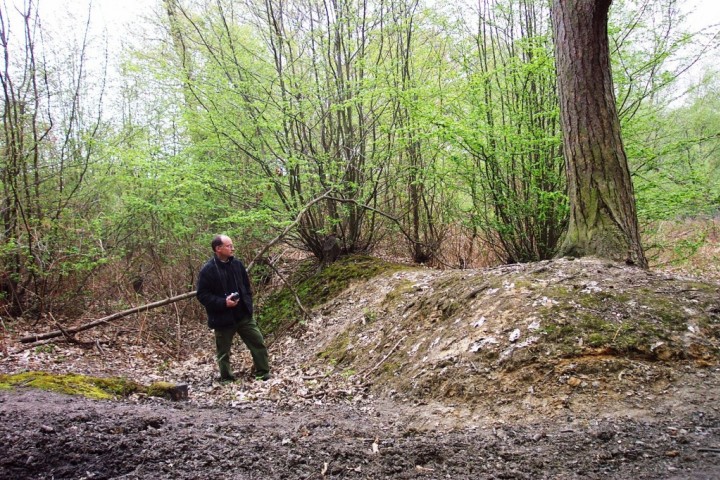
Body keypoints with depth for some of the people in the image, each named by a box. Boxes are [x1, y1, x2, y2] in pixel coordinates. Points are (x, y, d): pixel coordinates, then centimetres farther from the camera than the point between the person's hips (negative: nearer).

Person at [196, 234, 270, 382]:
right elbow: (202, 295, -13)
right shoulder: (207, 270, -13)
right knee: (223, 352, 8)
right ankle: (227, 379, 25)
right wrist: (223, 303, -22)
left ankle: (263, 374, 19)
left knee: (259, 343, 6)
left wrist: (248, 303, 5)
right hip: (223, 318, -5)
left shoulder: (237, 264, 4)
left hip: (243, 314, 5)